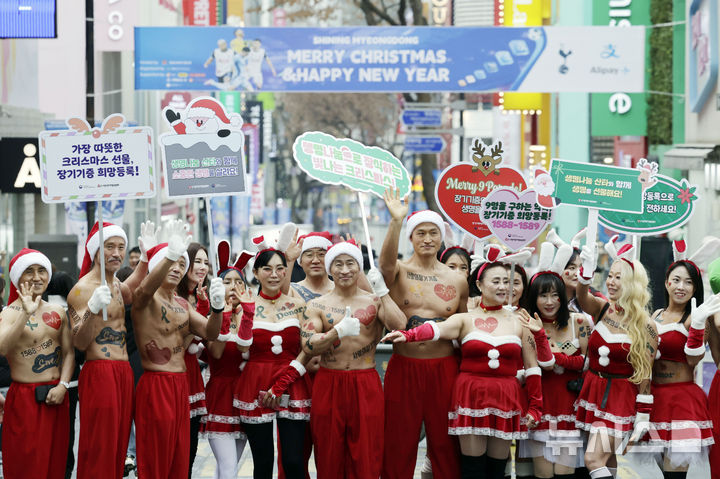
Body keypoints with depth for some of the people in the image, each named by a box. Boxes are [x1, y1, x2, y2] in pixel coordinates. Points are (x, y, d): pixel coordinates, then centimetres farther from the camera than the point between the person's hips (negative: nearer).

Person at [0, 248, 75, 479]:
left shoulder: (57, 312, 10)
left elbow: (68, 352, 10)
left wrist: (63, 385, -5)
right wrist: (25, 314, -31)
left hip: (55, 398, 5)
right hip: (24, 399, -5)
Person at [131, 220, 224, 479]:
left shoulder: (183, 305, 17)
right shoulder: (144, 299, -6)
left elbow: (209, 332, 4)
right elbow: (145, 289, -31)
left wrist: (217, 307, -18)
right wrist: (171, 253, -48)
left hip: (181, 386, 7)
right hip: (155, 385, -7)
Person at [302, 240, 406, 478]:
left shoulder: (374, 301, 7)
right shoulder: (317, 305, 6)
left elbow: (400, 325, -11)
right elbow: (308, 346, -7)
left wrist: (382, 291, -12)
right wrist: (339, 331, -19)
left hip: (366, 386, 0)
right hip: (328, 385, 0)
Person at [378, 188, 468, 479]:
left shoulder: (457, 281, 7)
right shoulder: (399, 272, 0)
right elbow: (386, 262, -26)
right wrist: (396, 221, -39)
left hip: (444, 369, 2)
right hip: (404, 368, -2)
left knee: (444, 444, 7)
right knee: (399, 446, 4)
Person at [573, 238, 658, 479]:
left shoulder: (645, 327, -10)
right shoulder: (602, 310, 1)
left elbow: (644, 376, -7)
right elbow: (582, 299, -22)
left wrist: (643, 416, -9)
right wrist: (586, 272, -42)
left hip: (621, 398, -5)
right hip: (593, 392, 5)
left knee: (594, 459, -16)